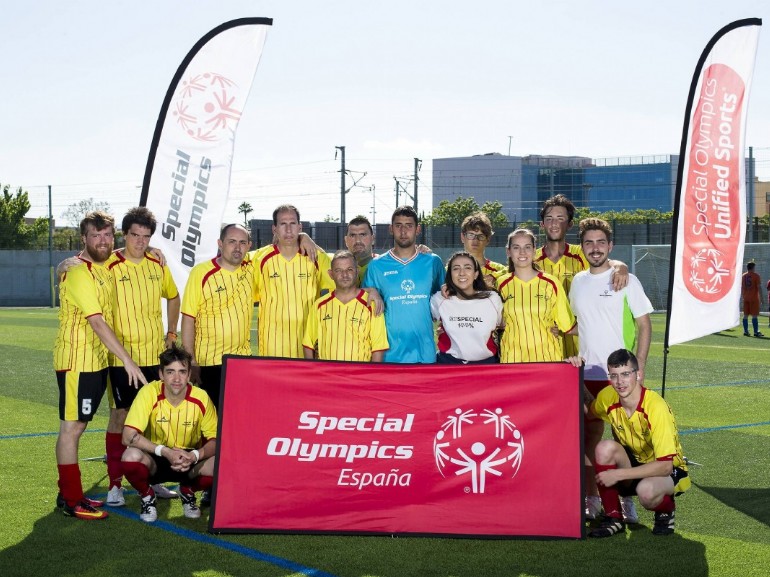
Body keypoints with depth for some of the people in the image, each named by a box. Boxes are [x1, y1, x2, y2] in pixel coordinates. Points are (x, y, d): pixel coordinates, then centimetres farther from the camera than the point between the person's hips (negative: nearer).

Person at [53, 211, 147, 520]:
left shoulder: (105, 269, 10)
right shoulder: (79, 273, -17)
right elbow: (97, 322, -23)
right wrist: (127, 360, -24)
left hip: (97, 361, 9)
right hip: (76, 361, -9)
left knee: (78, 425, 14)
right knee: (71, 427, -3)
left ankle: (70, 493, 22)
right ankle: (71, 500, 2)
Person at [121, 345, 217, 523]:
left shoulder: (201, 398, -14)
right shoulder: (149, 393, -20)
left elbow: (215, 440, -8)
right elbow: (128, 436, -26)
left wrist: (195, 455, -29)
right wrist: (166, 451, -34)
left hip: (190, 461, 2)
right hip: (155, 461, -2)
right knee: (131, 455, -35)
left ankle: (187, 492, 7)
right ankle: (147, 497, -1)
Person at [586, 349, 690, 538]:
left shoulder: (656, 407, -28)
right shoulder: (608, 397, -11)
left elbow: (665, 466, -29)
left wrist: (617, 474, -31)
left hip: (668, 471, -5)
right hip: (633, 462, 5)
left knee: (646, 491, -39)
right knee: (606, 447, -26)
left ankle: (666, 510, -1)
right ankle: (613, 518, -10)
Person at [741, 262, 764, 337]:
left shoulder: (743, 276, 8)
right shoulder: (756, 276, -6)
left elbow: (741, 287, 11)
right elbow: (759, 287, -9)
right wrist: (761, 298, -5)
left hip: (746, 298, 5)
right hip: (754, 298, -5)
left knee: (745, 315, 7)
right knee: (754, 315, -5)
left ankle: (745, 331, 7)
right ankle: (756, 332, -6)